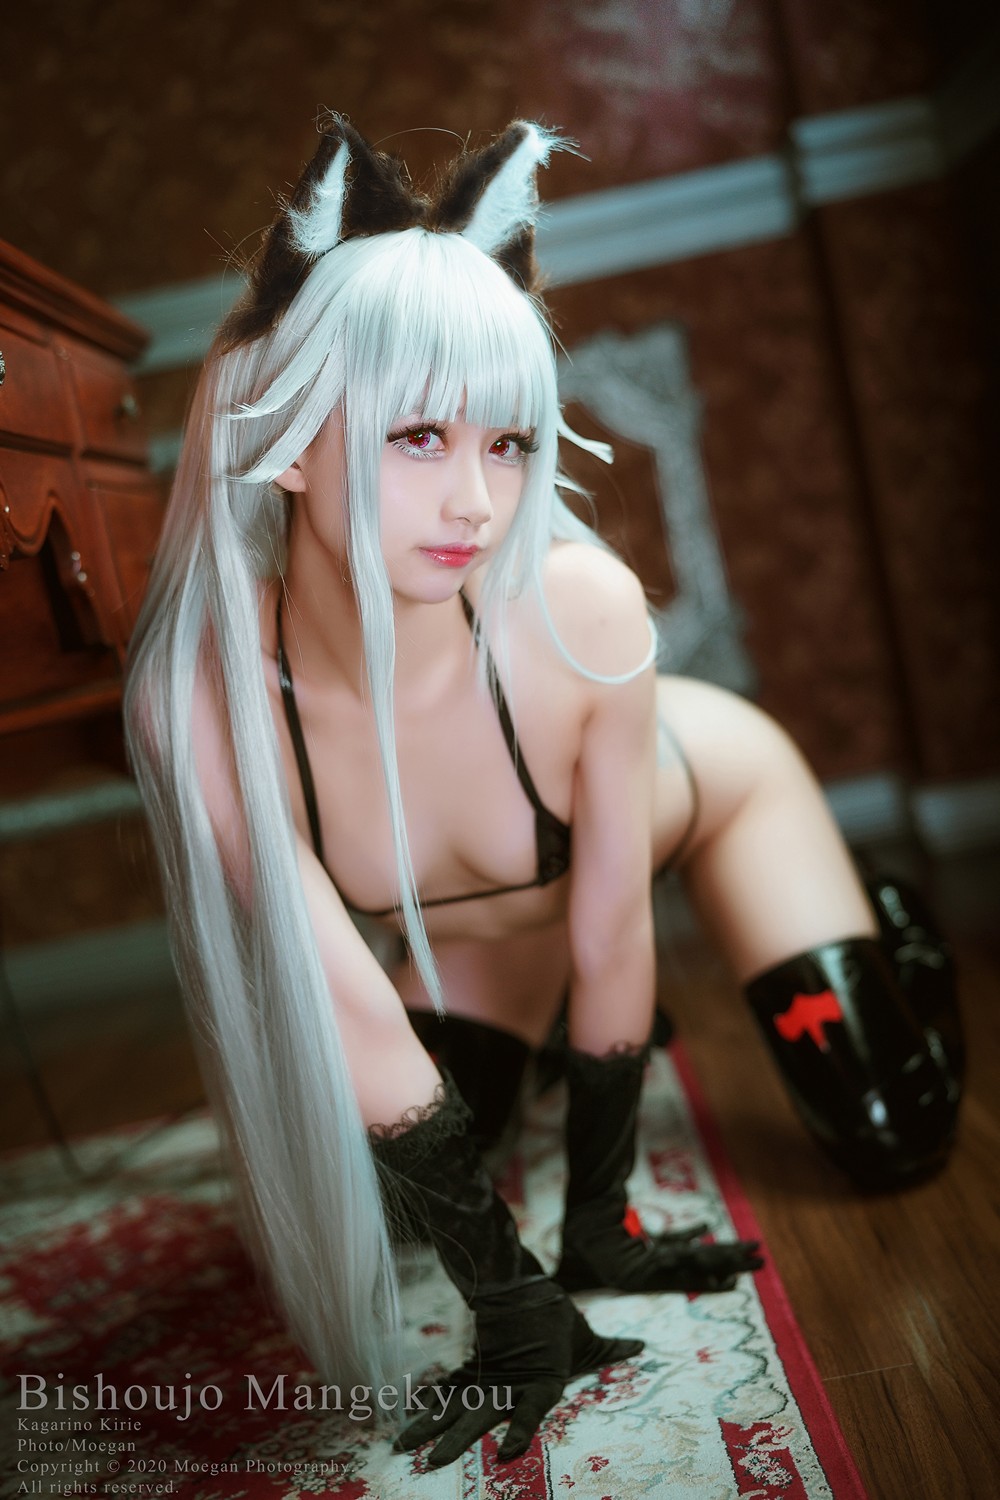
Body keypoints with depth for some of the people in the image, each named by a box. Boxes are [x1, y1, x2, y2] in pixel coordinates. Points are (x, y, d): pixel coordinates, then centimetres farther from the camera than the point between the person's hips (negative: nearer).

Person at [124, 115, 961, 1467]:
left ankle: (886, 919, 28)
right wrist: (514, 1306, -22)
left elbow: (609, 937, -26)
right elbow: (354, 1024, -29)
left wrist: (597, 1227, -14)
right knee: (401, 1196, 6)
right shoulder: (200, 697, -37)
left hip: (701, 790, -1)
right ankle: (589, 1025, 34)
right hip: (488, 909, 2)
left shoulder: (579, 608, -40)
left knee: (892, 1133, -7)